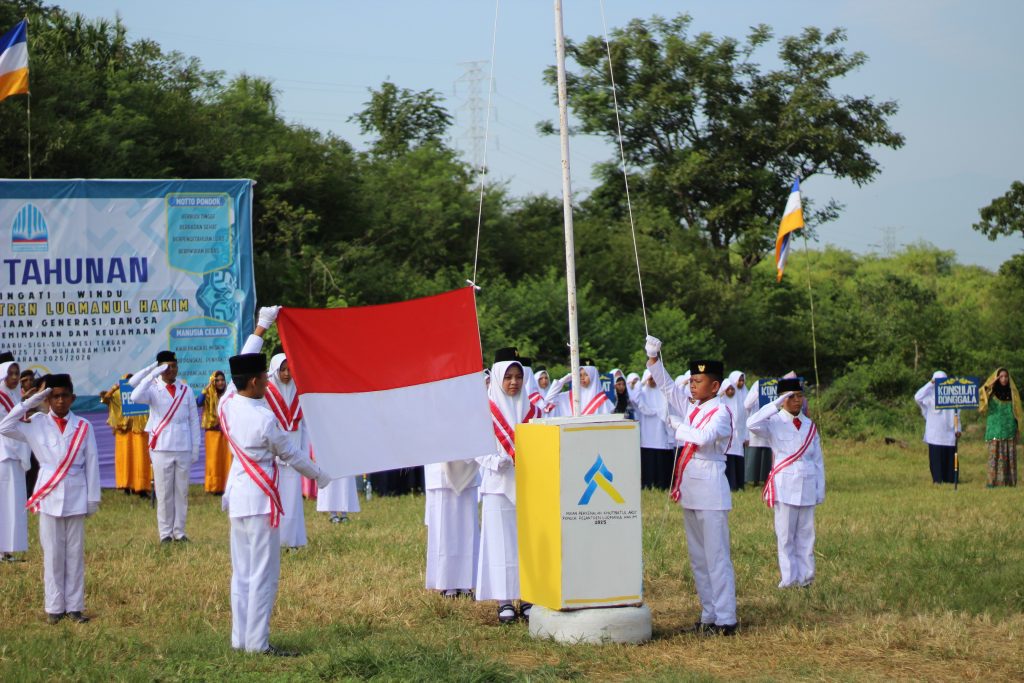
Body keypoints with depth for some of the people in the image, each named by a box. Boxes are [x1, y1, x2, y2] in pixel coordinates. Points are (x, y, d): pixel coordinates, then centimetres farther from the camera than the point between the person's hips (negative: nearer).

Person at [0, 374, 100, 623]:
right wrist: (29, 403, -9)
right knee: (52, 554, 3)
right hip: (49, 498, 0)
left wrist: (93, 498, 1)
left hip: (76, 498, 0)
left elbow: (91, 463, 3)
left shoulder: (83, 427, 2)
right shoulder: (37, 424, 2)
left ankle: (74, 606, 9)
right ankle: (54, 607, 8)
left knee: (75, 553, 4)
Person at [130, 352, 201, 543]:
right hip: (161, 448, -2)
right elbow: (135, 397, -23)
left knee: (182, 491, 6)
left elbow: (194, 421, 9)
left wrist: (195, 449, 5)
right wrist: (153, 374, -24)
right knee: (164, 492, 1)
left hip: (183, 448, 2)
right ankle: (165, 533, 7)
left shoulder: (186, 390, 6)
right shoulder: (153, 389, -2)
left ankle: (179, 531, 13)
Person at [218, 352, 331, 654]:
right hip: (260, 501, -7)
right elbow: (291, 454, -3)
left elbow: (239, 377, 19)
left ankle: (240, 638, 16)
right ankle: (257, 642, -1)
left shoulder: (226, 406, 0)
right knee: (264, 573, -2)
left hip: (235, 499, 7)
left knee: (241, 572, 12)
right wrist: (320, 476, 15)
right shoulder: (265, 419, -17)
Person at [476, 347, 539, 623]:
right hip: (498, 484, -3)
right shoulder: (486, 411, 0)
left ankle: (527, 598, 6)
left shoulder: (530, 409, 11)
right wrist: (495, 461, -20)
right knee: (501, 540, -4)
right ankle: (504, 601, -1)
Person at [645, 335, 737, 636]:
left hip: (710, 491, -9)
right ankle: (709, 616, 19)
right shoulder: (691, 408, 12)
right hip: (690, 491, 9)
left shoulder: (721, 413, -11)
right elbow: (666, 385, 10)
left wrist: (677, 425, -12)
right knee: (698, 558, 12)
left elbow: (703, 437, -27)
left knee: (716, 557, -7)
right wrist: (653, 358, -2)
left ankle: (725, 620, -4)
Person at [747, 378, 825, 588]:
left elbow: (818, 460, 14)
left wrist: (820, 489, 11)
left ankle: (805, 576, 13)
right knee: (785, 535, -1)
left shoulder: (810, 426, 12)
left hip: (807, 486, 4)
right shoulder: (775, 423, -2)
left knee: (805, 534, 7)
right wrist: (777, 405, -23)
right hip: (785, 486, -4)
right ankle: (789, 578, 4)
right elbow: (752, 424, -24)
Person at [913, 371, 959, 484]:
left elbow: (956, 414, 12)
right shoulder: (931, 394, 1)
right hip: (934, 432, -2)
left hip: (949, 432, 2)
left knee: (949, 456, 1)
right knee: (936, 455, -5)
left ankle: (949, 478, 8)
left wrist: (957, 429, 4)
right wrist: (930, 384, -15)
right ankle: (937, 478, 1)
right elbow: (918, 397, -19)